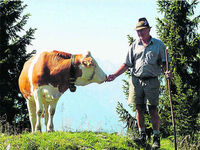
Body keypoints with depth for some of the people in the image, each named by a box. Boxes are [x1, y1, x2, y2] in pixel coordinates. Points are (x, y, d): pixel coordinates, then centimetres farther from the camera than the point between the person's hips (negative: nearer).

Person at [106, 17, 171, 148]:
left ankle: (156, 138, 1)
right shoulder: (135, 46, 12)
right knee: (139, 109, 3)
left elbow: (165, 62, 3)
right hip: (136, 80, 3)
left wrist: (168, 72, -18)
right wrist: (115, 75, 4)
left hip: (152, 80, -3)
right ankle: (142, 136, 11)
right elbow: (127, 64, 13)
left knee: (153, 109, -4)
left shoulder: (158, 45, 5)